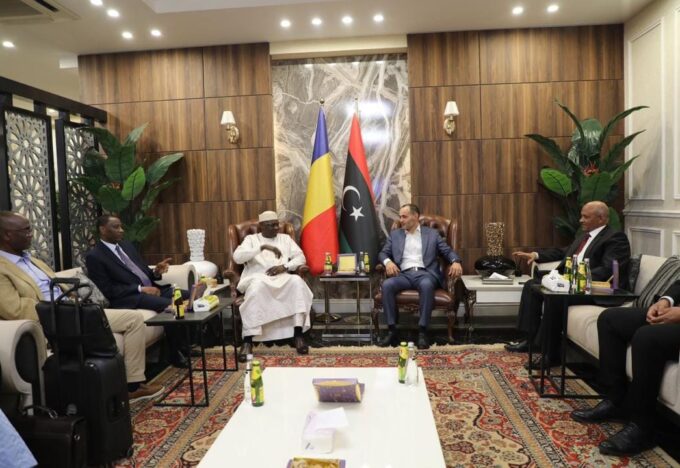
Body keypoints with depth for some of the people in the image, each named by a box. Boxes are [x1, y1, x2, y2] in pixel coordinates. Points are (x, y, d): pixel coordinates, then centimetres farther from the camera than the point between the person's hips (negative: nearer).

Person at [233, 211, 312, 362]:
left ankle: (298, 334, -30)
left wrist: (284, 266, -9)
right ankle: (248, 341, -35)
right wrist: (263, 247, -14)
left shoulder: (285, 238, 21)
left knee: (297, 281, -31)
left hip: (281, 278, 3)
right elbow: (237, 257, -6)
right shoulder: (251, 239, 13)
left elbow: (300, 257, 10)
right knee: (257, 287, -39)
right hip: (257, 278, -2)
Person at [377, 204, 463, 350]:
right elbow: (383, 253, 16)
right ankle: (392, 331, -24)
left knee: (426, 285, -38)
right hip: (404, 274, 2)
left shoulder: (432, 234, 16)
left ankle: (422, 331, -31)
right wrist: (388, 261, -9)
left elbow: (448, 251, 11)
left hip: (424, 273, -2)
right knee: (387, 285, -31)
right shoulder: (395, 234, 21)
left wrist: (456, 261, -12)